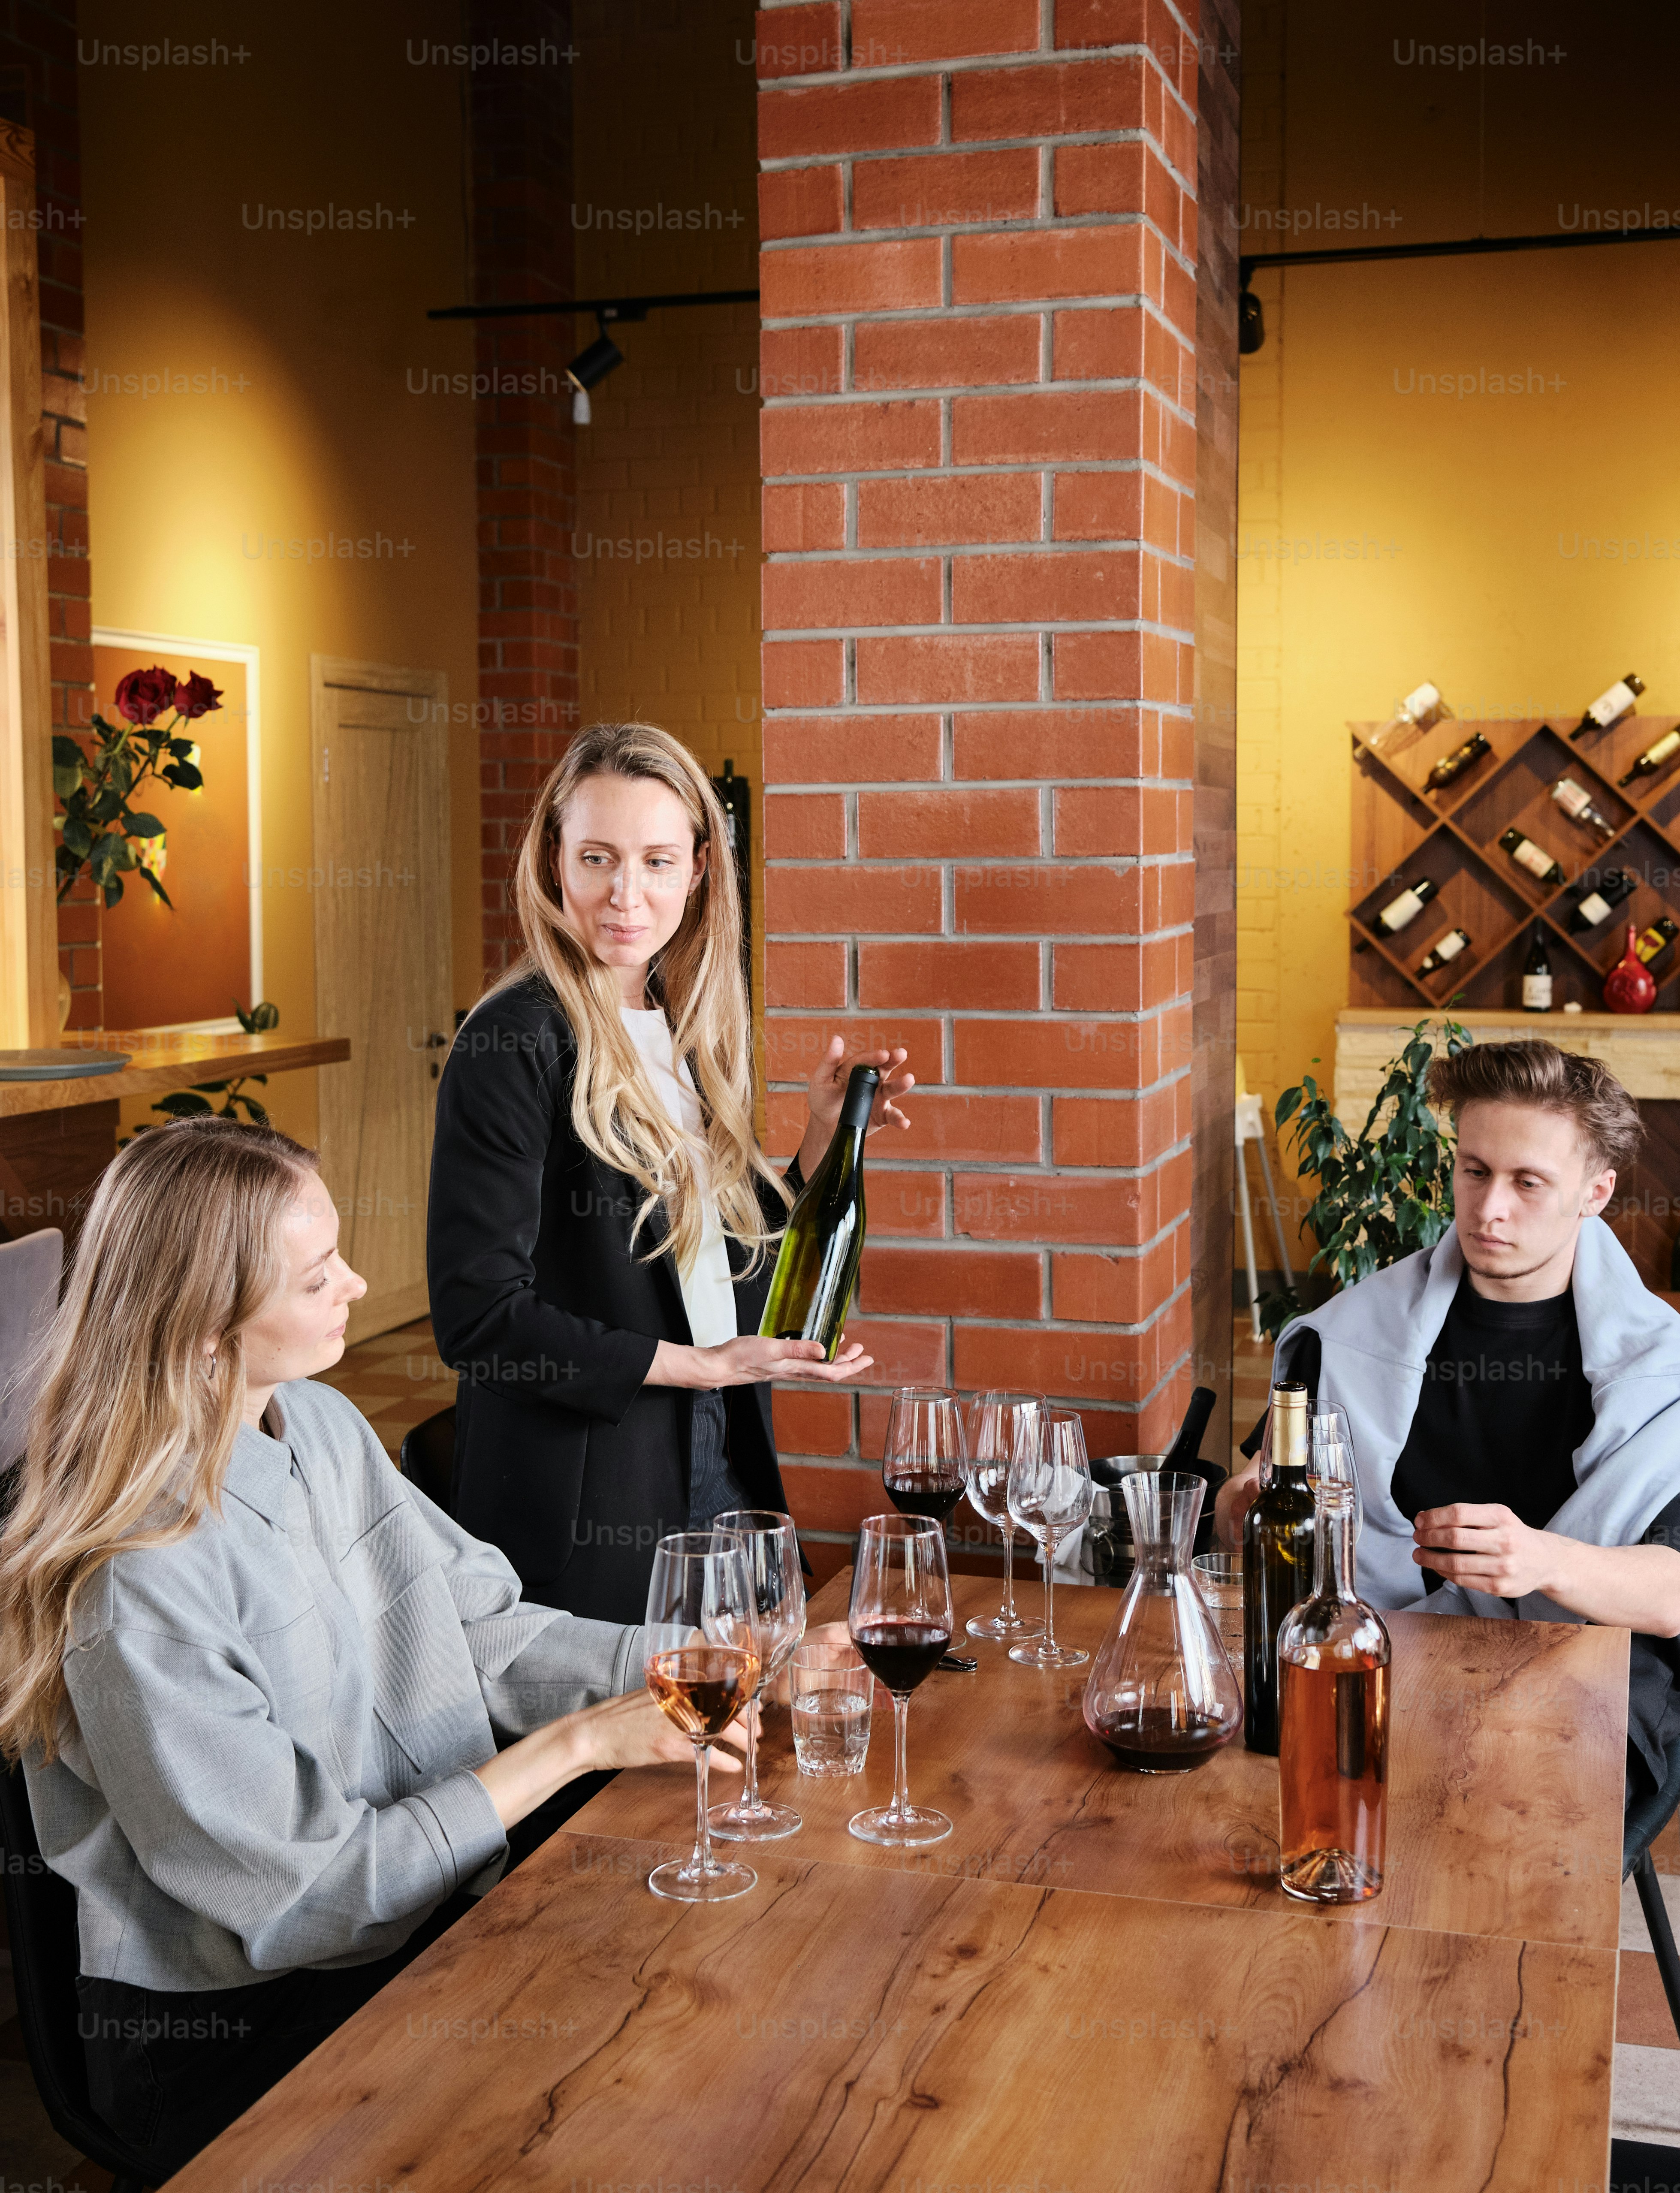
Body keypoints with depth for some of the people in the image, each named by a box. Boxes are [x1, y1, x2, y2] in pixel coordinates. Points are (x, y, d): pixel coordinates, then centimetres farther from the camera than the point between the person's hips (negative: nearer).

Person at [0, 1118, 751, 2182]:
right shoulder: (134, 1589, -25)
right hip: (240, 2036, -7)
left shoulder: (325, 1425, 0)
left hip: (437, 1913, 7)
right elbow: (297, 1893, -21)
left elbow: (480, 1626, 7)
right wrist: (576, 1745, -19)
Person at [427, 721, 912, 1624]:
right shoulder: (515, 1042, -15)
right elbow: (477, 1315, -19)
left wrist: (822, 1135, 1)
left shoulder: (695, 1031, 7)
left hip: (721, 1473, 7)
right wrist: (702, 1364, -15)